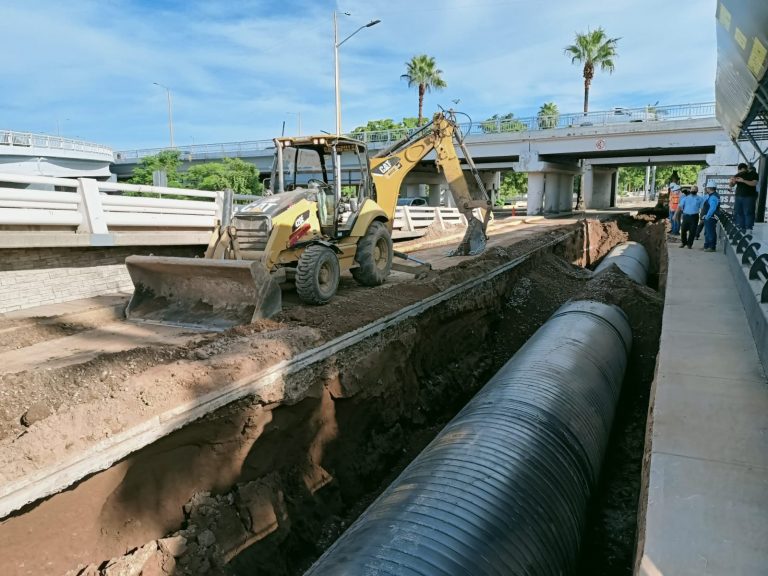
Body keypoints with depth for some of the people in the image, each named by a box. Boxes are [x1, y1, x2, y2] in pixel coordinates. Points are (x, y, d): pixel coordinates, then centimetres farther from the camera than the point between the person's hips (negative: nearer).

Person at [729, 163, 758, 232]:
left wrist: (743, 181, -25)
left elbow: (754, 183, -14)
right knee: (738, 213, 0)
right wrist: (731, 181, -18)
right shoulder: (738, 175, 11)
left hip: (749, 197, -4)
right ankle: (741, 228, 3)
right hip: (738, 196, 4)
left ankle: (749, 229, -7)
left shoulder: (753, 174, 0)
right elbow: (732, 185, 6)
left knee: (748, 213, -8)